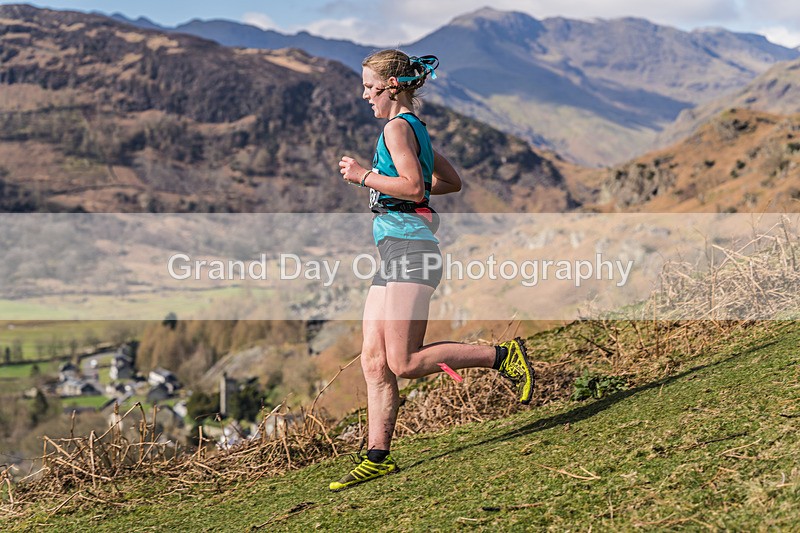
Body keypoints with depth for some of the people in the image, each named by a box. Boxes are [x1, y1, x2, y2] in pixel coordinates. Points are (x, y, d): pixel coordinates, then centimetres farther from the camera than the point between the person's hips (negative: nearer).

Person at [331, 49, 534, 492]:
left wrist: (363, 176, -12)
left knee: (404, 363, -12)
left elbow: (413, 187, -21)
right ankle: (377, 458, 5)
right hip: (394, 254, 10)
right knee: (374, 362, 4)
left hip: (409, 248, -10)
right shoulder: (415, 128, 20)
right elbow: (452, 181, 28)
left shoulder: (397, 127, -8)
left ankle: (502, 356, -4)